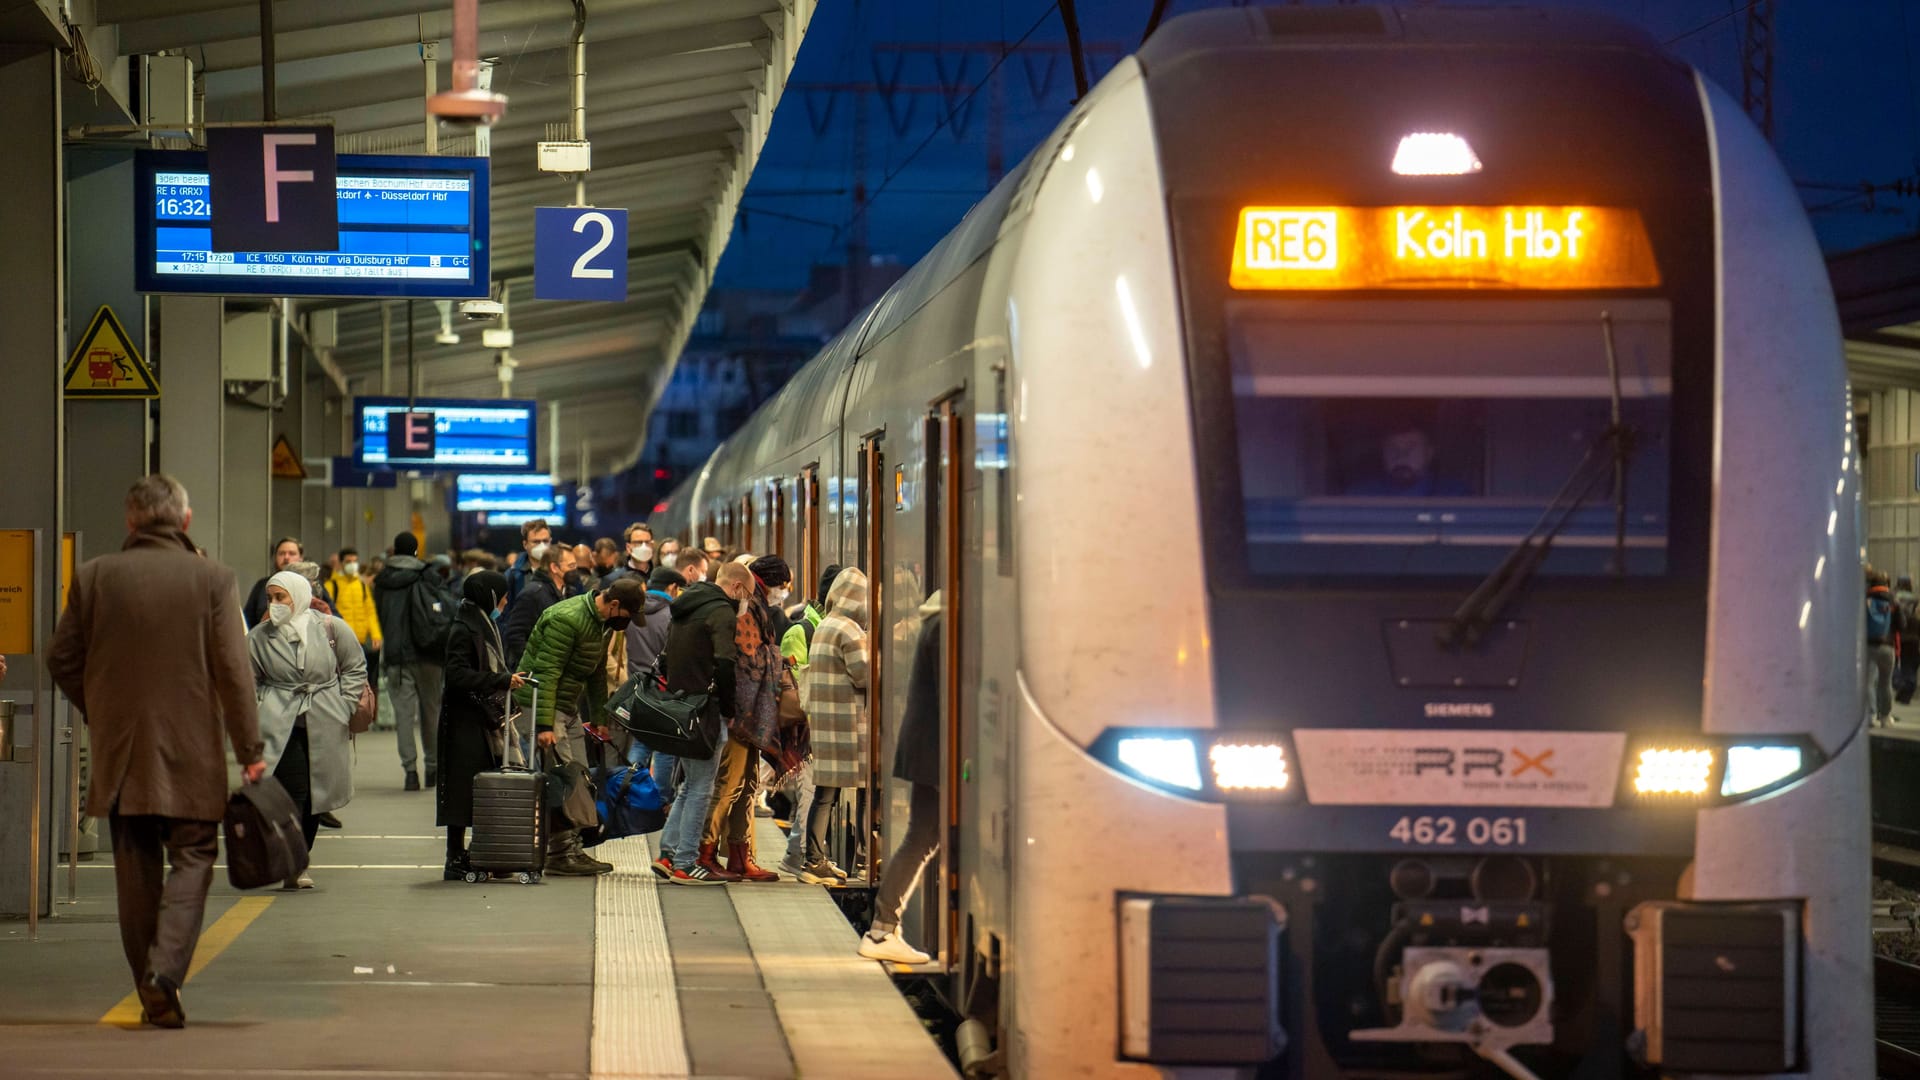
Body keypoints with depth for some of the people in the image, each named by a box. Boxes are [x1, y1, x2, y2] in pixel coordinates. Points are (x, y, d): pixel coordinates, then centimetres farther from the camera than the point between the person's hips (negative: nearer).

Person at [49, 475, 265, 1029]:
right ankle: (165, 969, -16)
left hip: (119, 751, 2)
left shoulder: (93, 577, -1)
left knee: (136, 869, 10)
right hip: (191, 753, -2)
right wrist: (249, 750, -3)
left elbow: (62, 659, 4)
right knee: (192, 858, 4)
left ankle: (150, 992, 13)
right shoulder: (211, 579, -7)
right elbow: (233, 670, -8)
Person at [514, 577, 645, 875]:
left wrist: (600, 716, 26)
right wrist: (544, 724, -27)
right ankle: (560, 853, -10)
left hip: (569, 707, 10)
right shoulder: (567, 619, -21)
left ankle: (572, 849, 15)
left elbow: (597, 673, 24)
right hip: (543, 704, -10)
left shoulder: (601, 624, 10)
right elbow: (546, 673, -24)